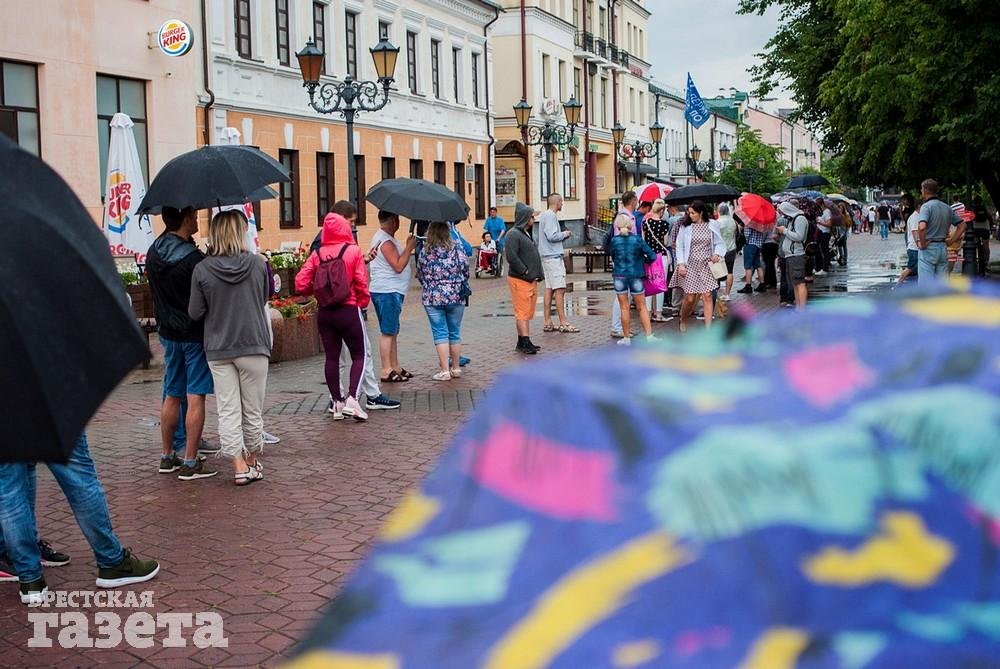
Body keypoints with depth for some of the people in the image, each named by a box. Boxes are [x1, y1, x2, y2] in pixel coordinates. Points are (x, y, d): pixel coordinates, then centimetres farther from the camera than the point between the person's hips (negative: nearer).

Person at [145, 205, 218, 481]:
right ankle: (190, 462, 0)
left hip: (168, 332, 7)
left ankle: (167, 456, 23)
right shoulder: (193, 258, -20)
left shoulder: (153, 253, 3)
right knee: (195, 398, -2)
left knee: (172, 396, 15)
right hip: (195, 334, -7)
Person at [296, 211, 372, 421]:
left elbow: (300, 284, -3)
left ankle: (336, 402, 15)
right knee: (359, 355, 7)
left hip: (324, 312, 3)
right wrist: (363, 302, 5)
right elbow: (361, 283, -11)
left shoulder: (317, 254, 0)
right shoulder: (353, 251, -7)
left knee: (331, 357, 11)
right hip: (349, 310, -3)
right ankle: (351, 399, -9)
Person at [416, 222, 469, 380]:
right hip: (456, 297, 1)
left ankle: (445, 371, 0)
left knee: (440, 334, 3)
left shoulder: (424, 252, -4)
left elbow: (420, 275, 5)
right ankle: (456, 368, 19)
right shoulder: (457, 248, -4)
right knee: (455, 333, 12)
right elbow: (466, 271, 2)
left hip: (432, 299, -1)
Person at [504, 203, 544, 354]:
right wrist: (525, 271, -17)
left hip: (531, 280, 10)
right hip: (520, 280, -10)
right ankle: (526, 342, -8)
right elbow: (511, 256, -22)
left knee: (527, 313, 12)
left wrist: (537, 274, 14)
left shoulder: (526, 233, 18)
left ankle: (522, 343, 18)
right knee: (522, 313, -8)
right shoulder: (513, 234, -13)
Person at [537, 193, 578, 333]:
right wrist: (565, 234, -7)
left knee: (549, 289, 10)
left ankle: (547, 323, 12)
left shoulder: (545, 215, 18)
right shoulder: (550, 216, -13)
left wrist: (564, 235, 10)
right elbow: (552, 236, -22)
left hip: (548, 257, 10)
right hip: (553, 257, -10)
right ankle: (563, 323, -9)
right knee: (560, 289, -9)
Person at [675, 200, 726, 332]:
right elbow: (680, 246, 2)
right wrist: (681, 264, -6)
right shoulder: (685, 226, -1)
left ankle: (708, 328, -2)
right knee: (689, 298, 1)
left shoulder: (712, 225, 1)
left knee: (707, 297, -4)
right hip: (690, 265, -1)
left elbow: (719, 243, 11)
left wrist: (717, 254, -8)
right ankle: (682, 321, 28)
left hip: (707, 266, 1)